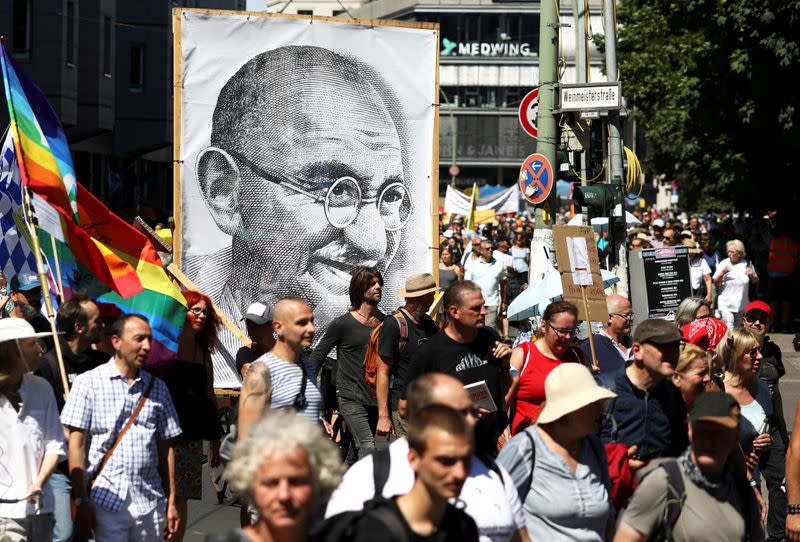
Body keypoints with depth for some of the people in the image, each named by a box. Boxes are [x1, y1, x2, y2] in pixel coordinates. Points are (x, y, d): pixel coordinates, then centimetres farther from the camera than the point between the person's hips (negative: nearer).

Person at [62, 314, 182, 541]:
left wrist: (171, 501, 9)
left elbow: (165, 448, 14)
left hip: (150, 505, 4)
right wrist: (81, 501, -7)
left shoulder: (157, 388, 13)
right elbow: (76, 443, -2)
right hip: (107, 502, -3)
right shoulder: (89, 382, 1)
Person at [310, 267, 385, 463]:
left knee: (354, 457, 15)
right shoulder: (343, 324, -7)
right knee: (367, 448, -19)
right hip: (351, 398, -5)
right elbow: (318, 355, 1)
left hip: (376, 398, 5)